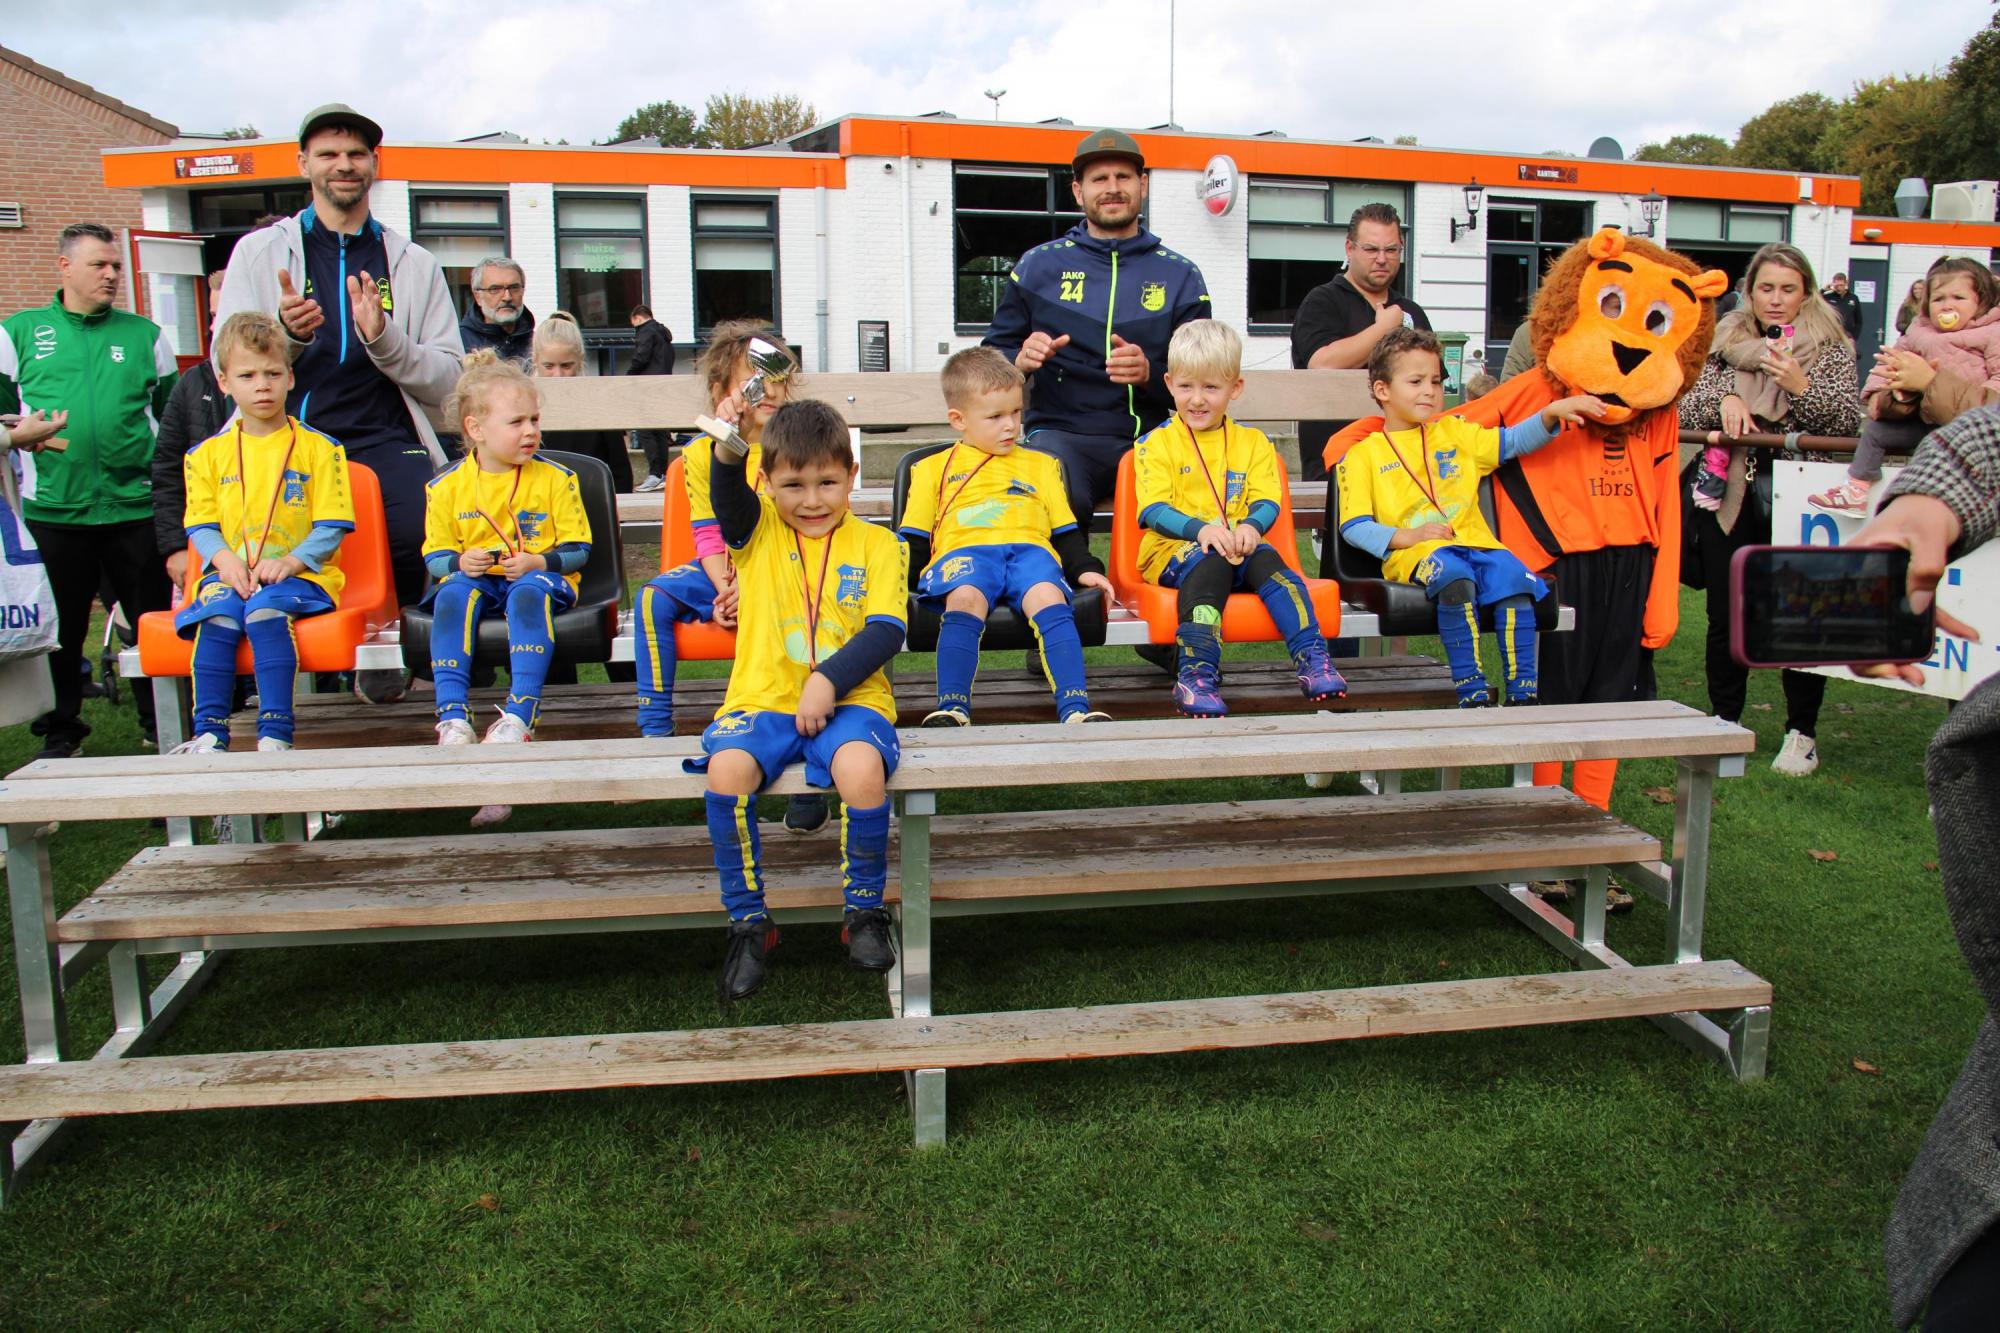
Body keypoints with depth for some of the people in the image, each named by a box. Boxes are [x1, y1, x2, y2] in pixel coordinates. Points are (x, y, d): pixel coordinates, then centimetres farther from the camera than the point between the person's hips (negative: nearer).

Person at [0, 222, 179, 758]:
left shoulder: (144, 334, 12)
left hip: (136, 506, 0)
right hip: (53, 508, 0)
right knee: (58, 629, 9)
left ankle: (161, 723, 16)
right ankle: (60, 730, 24)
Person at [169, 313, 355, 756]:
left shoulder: (318, 449, 4)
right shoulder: (208, 453, 14)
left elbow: (331, 528, -2)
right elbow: (201, 525, 10)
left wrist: (290, 562, -16)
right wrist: (225, 561, -10)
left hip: (301, 574, -3)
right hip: (231, 574, 3)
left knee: (265, 609, -32)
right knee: (217, 615, -28)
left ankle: (275, 734, -29)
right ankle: (209, 733, -21)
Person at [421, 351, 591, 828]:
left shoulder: (554, 479, 2)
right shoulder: (446, 487, 4)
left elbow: (578, 549, 2)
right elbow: (435, 555, 8)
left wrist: (537, 562, -16)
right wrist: (460, 561, -15)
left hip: (540, 578, -2)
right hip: (477, 579, 2)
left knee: (530, 591, -36)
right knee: (453, 591, -32)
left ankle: (518, 716, -44)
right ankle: (452, 716, -38)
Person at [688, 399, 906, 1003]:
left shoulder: (876, 544, 9)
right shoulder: (758, 530, 12)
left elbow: (885, 631, -3)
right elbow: (726, 495, -12)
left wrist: (828, 680, -17)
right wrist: (729, 447, -34)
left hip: (849, 700, -1)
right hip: (763, 700, 2)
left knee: (862, 768, -34)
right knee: (727, 771, -30)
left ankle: (865, 913, -7)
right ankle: (749, 923, -6)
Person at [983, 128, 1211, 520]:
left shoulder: (1180, 274, 15)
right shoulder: (1039, 264, 15)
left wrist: (1149, 373, -13)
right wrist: (1020, 359, -10)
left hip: (1149, 436, 1)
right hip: (1062, 432, -1)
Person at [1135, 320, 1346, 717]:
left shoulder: (1253, 442, 17)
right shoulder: (1157, 443, 6)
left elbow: (1268, 502, 5)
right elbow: (1153, 511, -6)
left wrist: (1251, 527, -20)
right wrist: (1201, 529, -25)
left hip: (1239, 547, 3)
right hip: (1172, 549, -3)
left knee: (1268, 560, -30)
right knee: (1210, 562, -35)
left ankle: (1312, 659, -32)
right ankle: (1195, 674, -42)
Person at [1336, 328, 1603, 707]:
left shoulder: (1455, 433, 26)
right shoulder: (1362, 455, 11)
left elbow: (1514, 441, 20)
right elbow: (1354, 527, 2)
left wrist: (1551, 414, 2)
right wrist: (1404, 536, -12)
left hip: (1475, 542, 5)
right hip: (1415, 553, -4)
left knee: (1514, 578, -27)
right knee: (1454, 578, -37)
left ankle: (1523, 693, -21)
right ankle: (1471, 693, -32)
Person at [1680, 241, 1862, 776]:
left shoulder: (1829, 347, 7)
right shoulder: (1725, 342, 12)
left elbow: (1849, 421, -3)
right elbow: (1685, 413, 7)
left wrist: (1800, 386, -17)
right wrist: (1723, 398, -12)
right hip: (1729, 493, 2)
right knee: (1727, 615, 4)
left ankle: (1802, 732, 7)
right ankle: (1725, 722, 16)